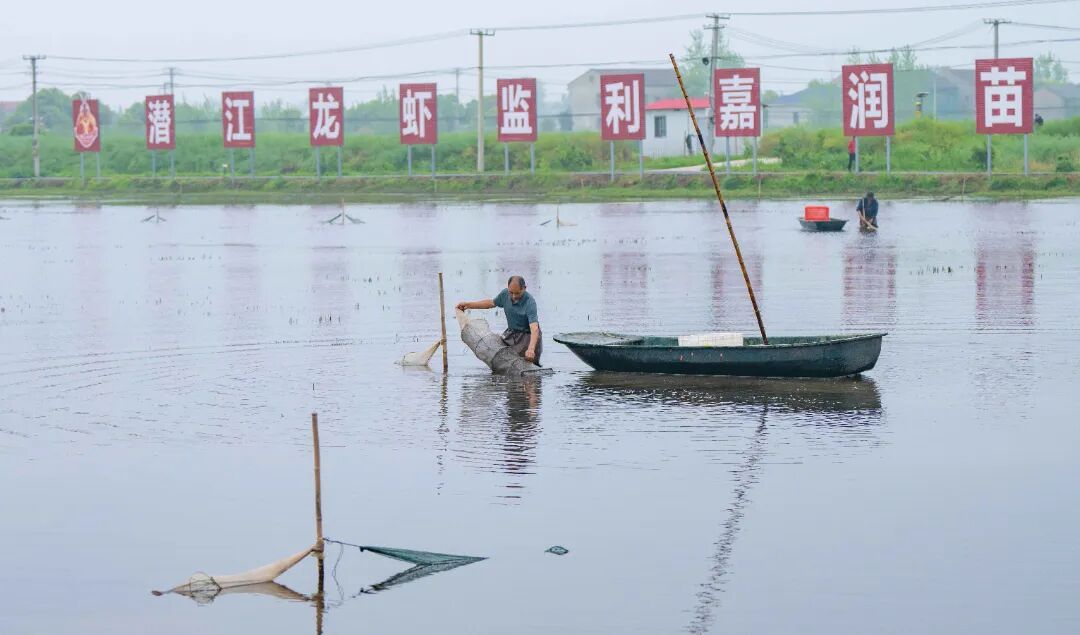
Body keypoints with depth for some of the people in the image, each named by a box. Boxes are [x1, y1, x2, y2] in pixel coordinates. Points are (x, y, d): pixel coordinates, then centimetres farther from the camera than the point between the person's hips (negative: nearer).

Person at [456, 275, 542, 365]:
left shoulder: (530, 302, -28)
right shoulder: (505, 294, -8)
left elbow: (534, 328, -38)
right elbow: (491, 303, 15)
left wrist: (531, 349, -54)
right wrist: (468, 305, 15)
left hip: (528, 335, -6)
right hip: (511, 333, 6)